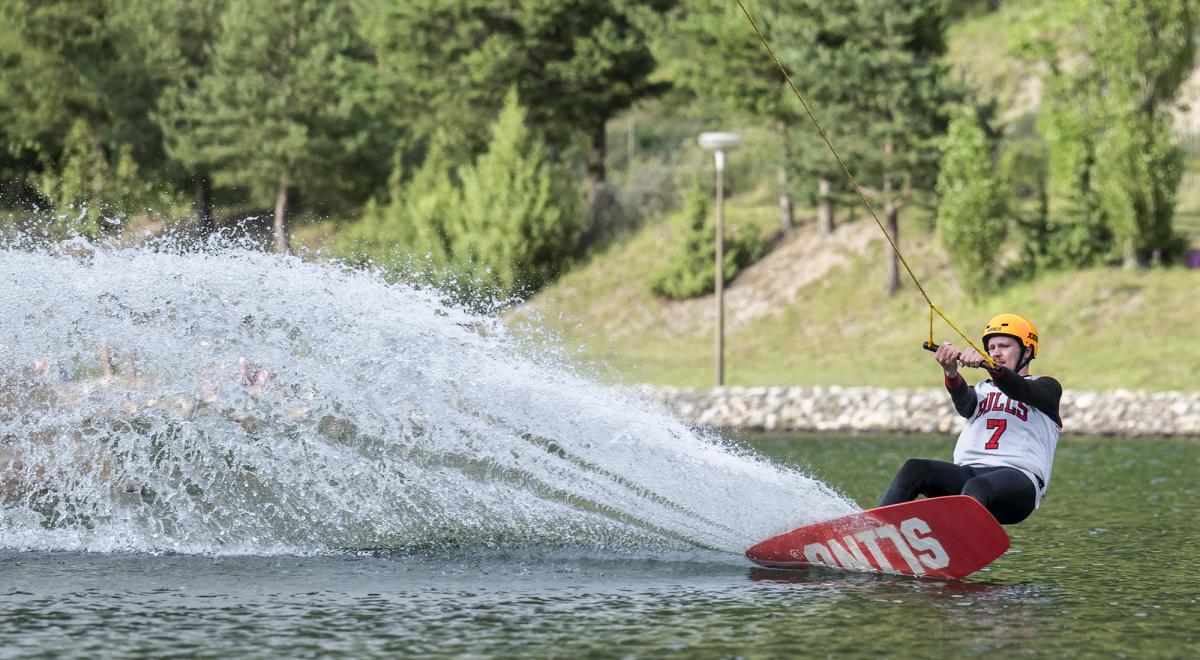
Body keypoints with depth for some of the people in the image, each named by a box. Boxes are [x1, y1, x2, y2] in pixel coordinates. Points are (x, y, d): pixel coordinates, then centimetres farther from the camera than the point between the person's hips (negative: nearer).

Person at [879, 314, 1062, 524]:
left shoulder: (1047, 387, 17)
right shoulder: (982, 390, 28)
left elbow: (1023, 392, -9)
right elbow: (964, 402, 3)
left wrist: (989, 365, -30)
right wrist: (951, 372, -22)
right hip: (968, 472, 5)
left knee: (976, 488, -39)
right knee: (914, 469, -23)